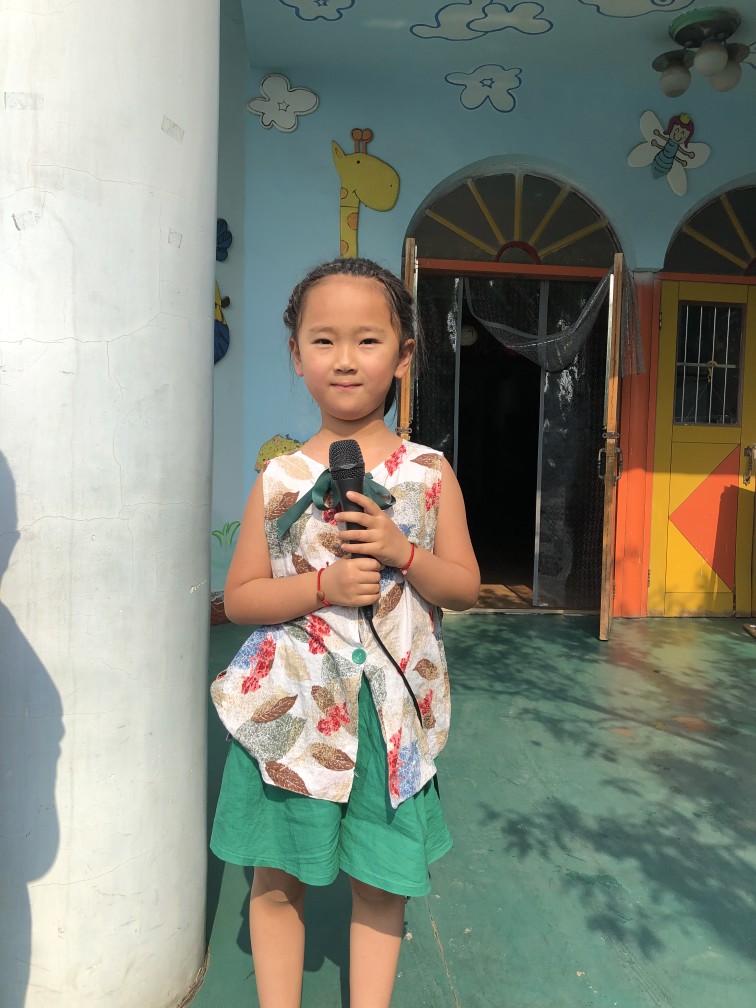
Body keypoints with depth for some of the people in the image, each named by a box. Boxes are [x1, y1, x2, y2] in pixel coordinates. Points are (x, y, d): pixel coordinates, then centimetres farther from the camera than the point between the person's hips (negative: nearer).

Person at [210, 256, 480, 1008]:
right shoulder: (279, 479, -3)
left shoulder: (429, 473, -2)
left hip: (390, 710, 0)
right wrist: (323, 586, -17)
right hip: (288, 706, 1)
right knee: (276, 881, 15)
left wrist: (401, 552, -16)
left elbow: (465, 587, 2)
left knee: (381, 884, 14)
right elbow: (239, 598, -1)